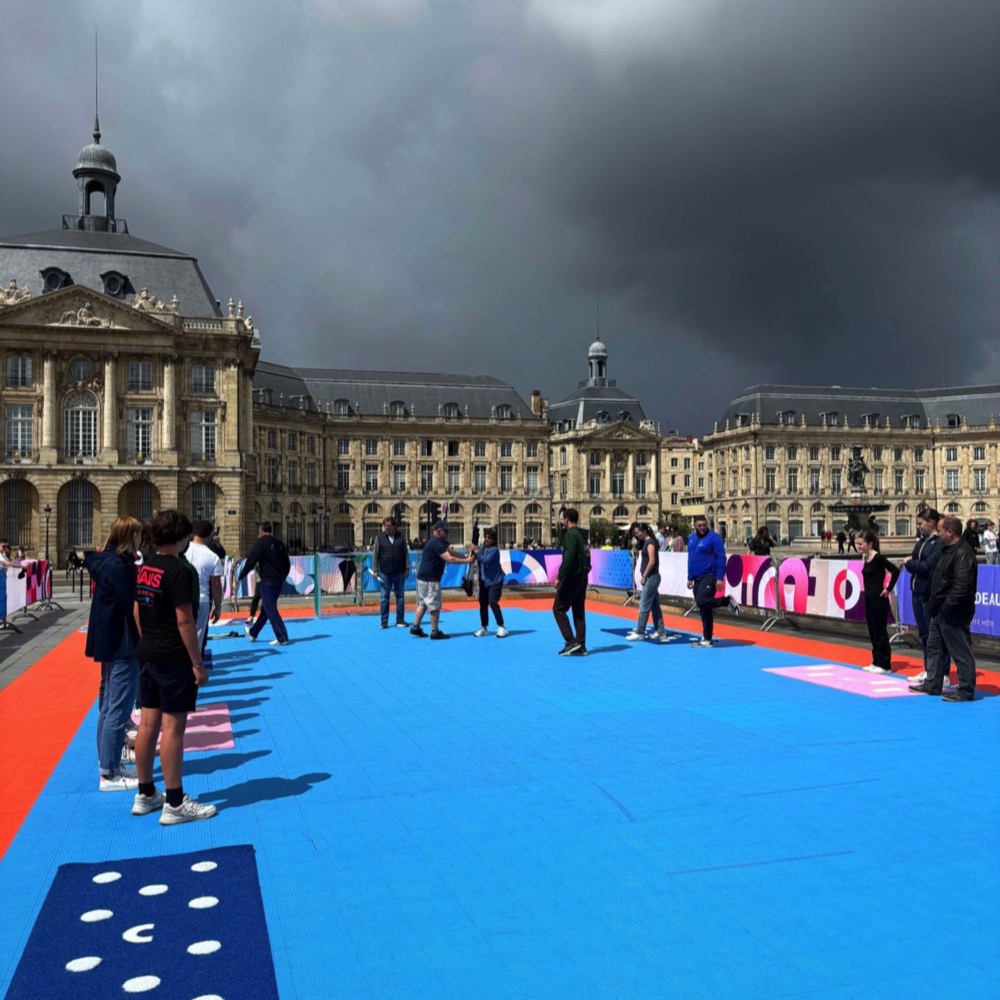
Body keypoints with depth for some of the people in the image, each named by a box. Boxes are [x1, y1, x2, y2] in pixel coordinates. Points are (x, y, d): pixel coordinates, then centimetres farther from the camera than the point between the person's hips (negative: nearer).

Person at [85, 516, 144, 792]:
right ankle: (109, 774, 1)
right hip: (122, 644, -10)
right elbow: (133, 606, -20)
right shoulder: (118, 566, -20)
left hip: (110, 642, 10)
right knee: (118, 709, -4)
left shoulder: (109, 562, 9)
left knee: (110, 704, 21)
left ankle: (111, 754, 35)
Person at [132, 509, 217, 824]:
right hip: (173, 658, -9)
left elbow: (137, 611, 14)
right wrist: (198, 663, -14)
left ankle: (145, 795, 24)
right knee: (173, 727, -3)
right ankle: (175, 804, 4)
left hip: (147, 654, 9)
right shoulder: (177, 571, -17)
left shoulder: (144, 567, 8)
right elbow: (184, 621, -19)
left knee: (148, 722, 14)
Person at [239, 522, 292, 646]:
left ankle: (282, 638, -9)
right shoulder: (279, 543, 13)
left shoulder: (261, 542, -8)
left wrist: (241, 576, -2)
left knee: (270, 609, -5)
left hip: (267, 580, -8)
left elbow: (251, 561, -13)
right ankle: (253, 633, 32)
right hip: (278, 580, 8)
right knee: (266, 608, 17)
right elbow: (287, 563, 17)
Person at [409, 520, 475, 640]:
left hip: (423, 577, 10)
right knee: (435, 606, -3)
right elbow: (449, 559, -24)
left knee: (423, 603, 15)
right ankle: (435, 632, 3)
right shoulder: (436, 543, -19)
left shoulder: (436, 542, 15)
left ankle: (415, 627, 18)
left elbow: (450, 553, 11)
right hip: (430, 579, -10)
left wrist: (466, 556, 0)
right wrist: (466, 561, -19)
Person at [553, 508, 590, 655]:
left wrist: (560, 577, -22)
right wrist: (584, 574, 18)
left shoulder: (570, 534, -13)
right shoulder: (582, 534, 15)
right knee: (579, 611, 11)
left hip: (572, 577, -9)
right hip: (582, 577, 9)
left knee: (558, 609, -1)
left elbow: (568, 558, -23)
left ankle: (571, 642, -6)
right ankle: (580, 646, 11)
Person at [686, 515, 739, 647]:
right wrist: (690, 577, 18)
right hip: (697, 578, 7)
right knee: (703, 609, 8)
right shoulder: (691, 538, 12)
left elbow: (721, 558, -13)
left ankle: (728, 602, -1)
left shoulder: (714, 538, -9)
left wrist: (720, 578, -19)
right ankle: (707, 638, 14)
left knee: (702, 602, -23)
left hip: (710, 576, -7)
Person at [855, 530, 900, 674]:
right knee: (872, 632, 13)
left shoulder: (878, 557, -15)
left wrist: (888, 589, -16)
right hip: (869, 599, 9)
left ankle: (885, 665, 6)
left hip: (879, 600, -9)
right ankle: (876, 662, 22)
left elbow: (895, 571, -22)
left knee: (880, 632, -2)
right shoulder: (866, 558, 8)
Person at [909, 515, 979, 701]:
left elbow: (962, 586, -26)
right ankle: (932, 684, 28)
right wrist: (934, 604, 14)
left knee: (961, 651, -1)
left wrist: (948, 606, -21)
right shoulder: (947, 550, 14)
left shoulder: (963, 554, -19)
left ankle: (966, 691, 7)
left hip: (953, 614, -11)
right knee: (934, 648, 18)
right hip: (940, 611, 11)